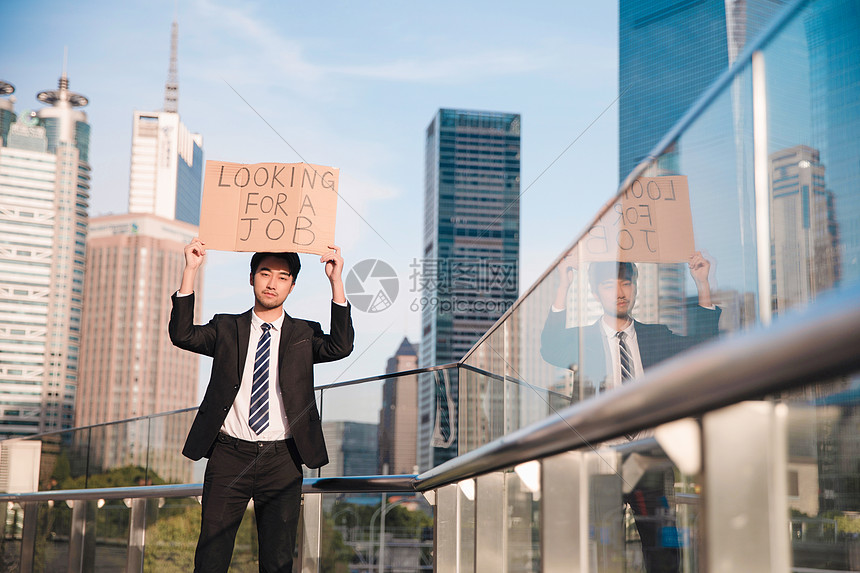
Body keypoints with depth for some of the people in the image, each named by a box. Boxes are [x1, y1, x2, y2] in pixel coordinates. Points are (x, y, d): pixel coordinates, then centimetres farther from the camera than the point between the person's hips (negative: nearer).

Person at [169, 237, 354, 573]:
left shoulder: (304, 335, 9)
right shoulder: (226, 329, 11)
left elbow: (340, 347, -9)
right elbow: (182, 335, -5)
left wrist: (336, 281, -16)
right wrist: (190, 271, -11)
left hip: (282, 460, 0)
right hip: (229, 456, 0)